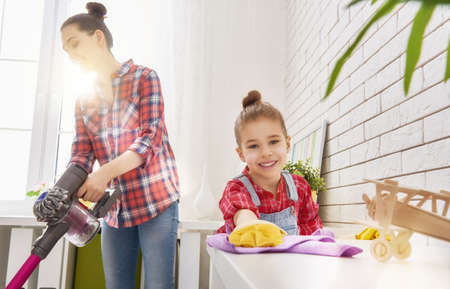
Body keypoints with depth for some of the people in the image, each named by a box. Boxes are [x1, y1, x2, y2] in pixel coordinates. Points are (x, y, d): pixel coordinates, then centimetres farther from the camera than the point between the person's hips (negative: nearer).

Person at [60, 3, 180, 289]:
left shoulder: (144, 77, -2)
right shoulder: (84, 99, 13)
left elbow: (151, 138, -13)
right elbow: (81, 153, 5)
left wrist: (105, 173, -27)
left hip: (156, 200, -5)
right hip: (115, 207, 5)